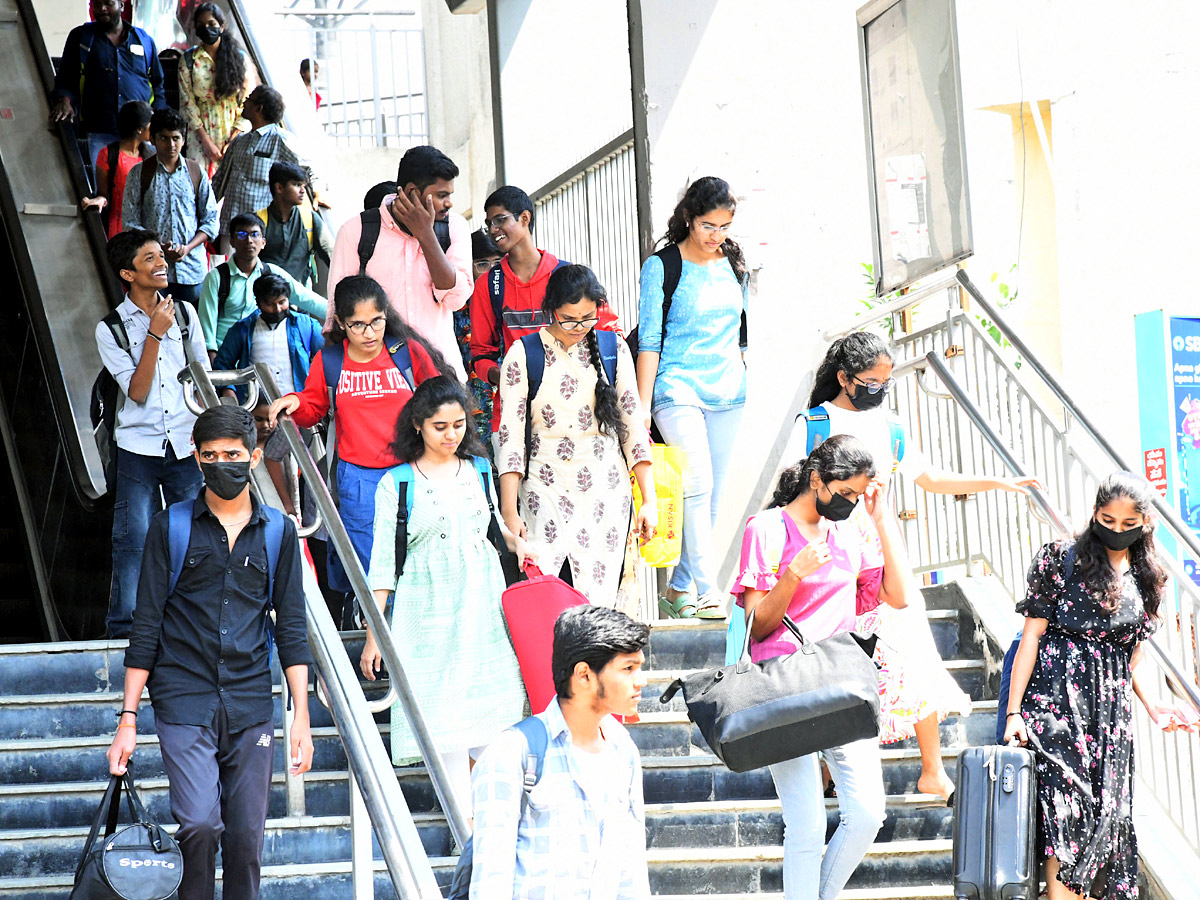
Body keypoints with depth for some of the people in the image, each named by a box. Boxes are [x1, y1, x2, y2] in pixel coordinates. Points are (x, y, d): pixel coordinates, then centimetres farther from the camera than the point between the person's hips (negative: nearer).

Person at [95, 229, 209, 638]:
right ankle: (124, 627, 1)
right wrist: (154, 334, -16)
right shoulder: (111, 329, -2)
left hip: (185, 444, 3)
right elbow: (137, 391, -11)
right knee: (134, 538, -6)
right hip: (139, 447, -3)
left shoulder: (184, 313, 8)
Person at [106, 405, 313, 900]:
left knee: (246, 837, 1)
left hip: (251, 706, 2)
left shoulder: (278, 533, 9)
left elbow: (291, 630, 11)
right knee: (200, 824, -17)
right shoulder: (171, 528, 4)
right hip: (184, 702, -2)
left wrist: (301, 716, 4)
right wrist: (128, 718, 1)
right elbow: (146, 627, 4)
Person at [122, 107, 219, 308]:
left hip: (192, 269, 1)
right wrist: (158, 248, -13)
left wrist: (188, 248, -9)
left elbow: (211, 221, 8)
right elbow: (130, 222, 2)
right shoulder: (139, 173, 5)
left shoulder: (197, 173, 9)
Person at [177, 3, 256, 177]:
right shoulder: (189, 59, 4)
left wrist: (233, 141, -8)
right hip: (202, 133, 0)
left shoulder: (240, 58, 4)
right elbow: (187, 103, 0)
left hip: (235, 136, 0)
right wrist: (206, 141, -8)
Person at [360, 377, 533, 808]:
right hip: (428, 609, -3)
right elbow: (383, 562, 0)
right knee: (445, 710, -9)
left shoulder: (480, 470, 10)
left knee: (489, 706, -1)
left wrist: (514, 539, 4)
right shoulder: (396, 484, -1)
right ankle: (466, 818, -6)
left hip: (483, 605, 3)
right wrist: (374, 635, -2)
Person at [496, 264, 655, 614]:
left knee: (599, 604, -5)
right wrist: (509, 512, -7)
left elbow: (633, 427, 11)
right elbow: (510, 436, -1)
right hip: (546, 493, -2)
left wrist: (649, 501, 6)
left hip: (606, 494, 2)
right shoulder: (523, 355, 0)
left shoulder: (614, 350, 7)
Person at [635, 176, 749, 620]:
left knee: (712, 497, 4)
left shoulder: (734, 266, 12)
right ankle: (707, 589, -22)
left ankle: (679, 589, 14)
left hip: (728, 394, 5)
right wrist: (642, 406, -9)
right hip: (678, 388, -5)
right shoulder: (661, 267, -3)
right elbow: (649, 342, -5)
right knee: (698, 484, -19)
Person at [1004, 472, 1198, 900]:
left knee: (1108, 819, -1)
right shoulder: (1061, 559, 1)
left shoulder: (1146, 579, 15)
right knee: (1066, 812, -15)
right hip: (1059, 700, -5)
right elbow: (1032, 635, -2)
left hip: (1113, 707, 5)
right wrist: (1014, 711, -7)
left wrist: (1152, 706, 7)